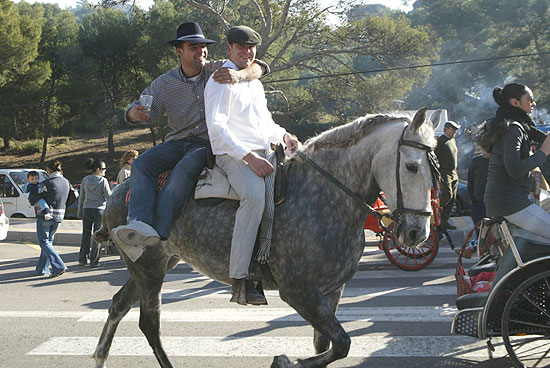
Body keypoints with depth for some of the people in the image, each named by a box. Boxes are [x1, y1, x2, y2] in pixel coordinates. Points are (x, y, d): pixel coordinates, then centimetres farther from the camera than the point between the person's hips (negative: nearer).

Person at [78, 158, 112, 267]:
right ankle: (94, 261, 2)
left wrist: (80, 212, 16)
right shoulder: (103, 180, -8)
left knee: (86, 234, 11)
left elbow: (81, 197, 9)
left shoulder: (85, 180, 5)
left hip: (87, 209, 4)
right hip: (99, 209, -4)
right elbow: (108, 196, -7)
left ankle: (82, 259, 14)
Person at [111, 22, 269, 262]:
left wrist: (239, 75, -30)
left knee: (185, 169, -35)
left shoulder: (218, 70, 1)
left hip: (208, 143, -3)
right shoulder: (165, 83, 7)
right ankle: (140, 225, -45)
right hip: (177, 142, 4)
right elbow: (146, 108, 4)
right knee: (142, 164, -24)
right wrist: (134, 113, -23)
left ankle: (157, 233, -46)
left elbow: (260, 67, -6)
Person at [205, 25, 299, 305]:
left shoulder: (255, 83, 25)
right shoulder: (221, 81, -2)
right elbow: (217, 128, -13)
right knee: (255, 194, -35)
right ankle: (239, 280, -38)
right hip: (232, 154, -9)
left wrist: (283, 136, 10)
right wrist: (249, 157, -23)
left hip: (264, 154, 9)